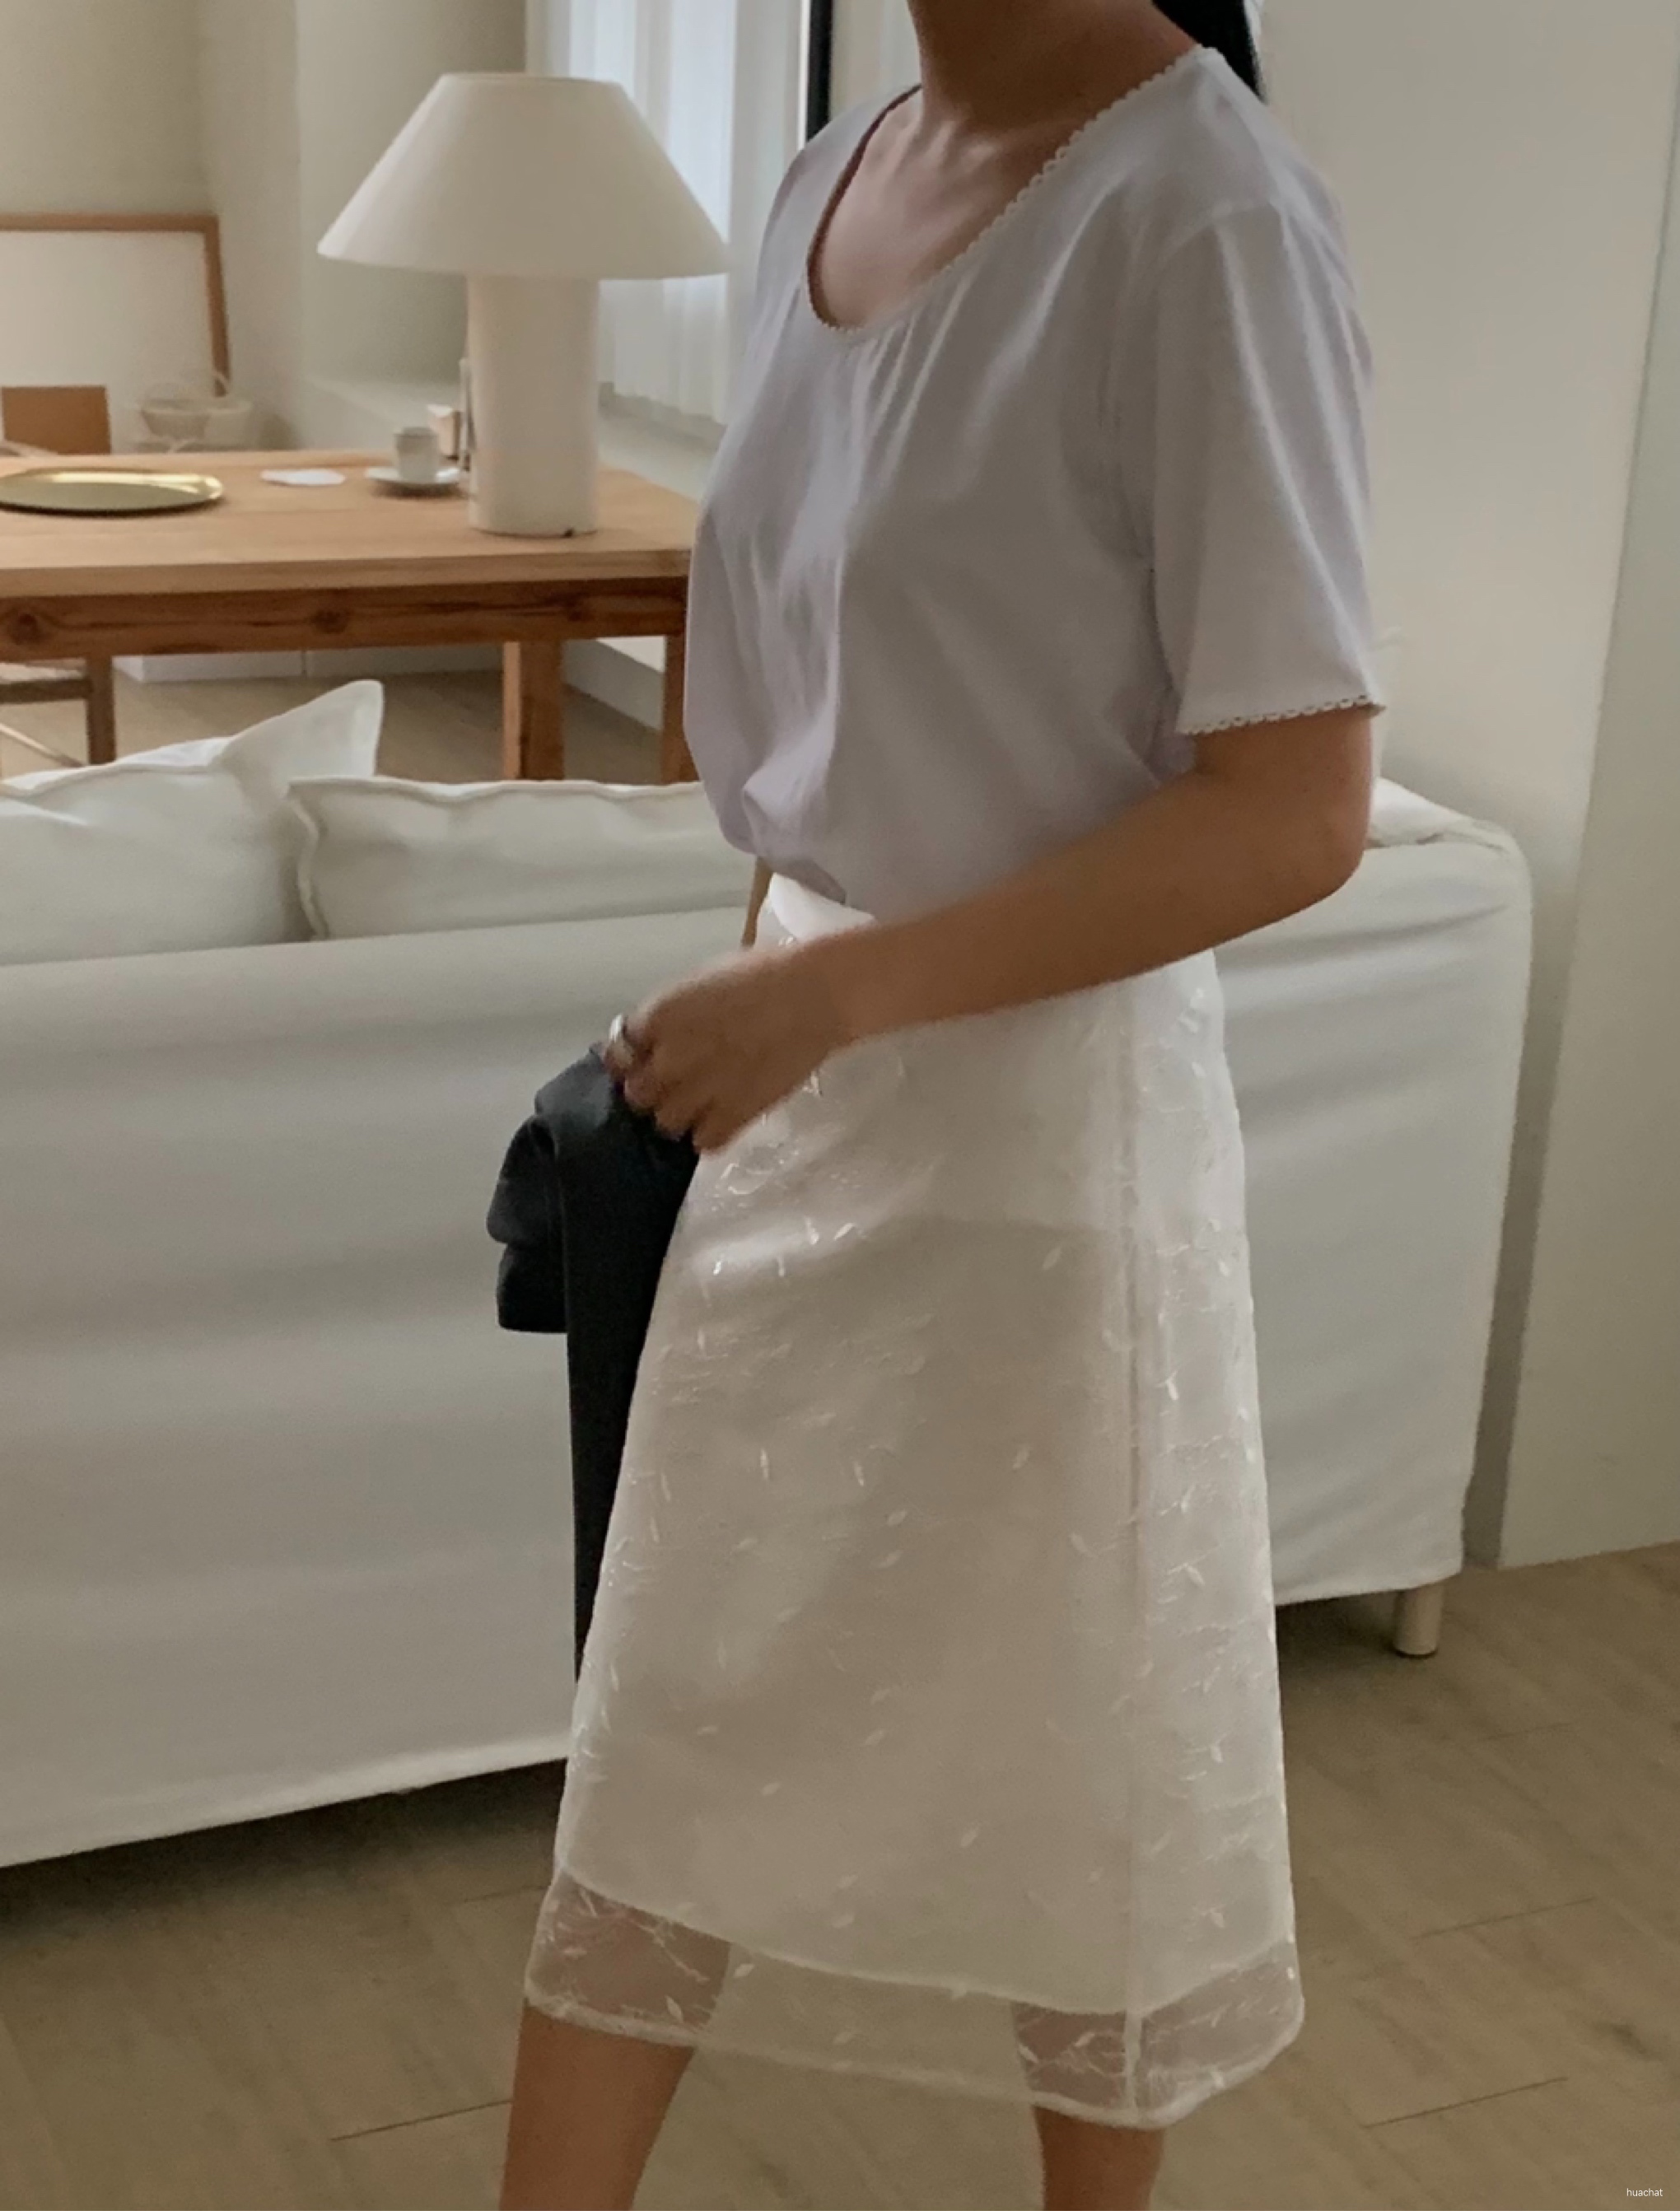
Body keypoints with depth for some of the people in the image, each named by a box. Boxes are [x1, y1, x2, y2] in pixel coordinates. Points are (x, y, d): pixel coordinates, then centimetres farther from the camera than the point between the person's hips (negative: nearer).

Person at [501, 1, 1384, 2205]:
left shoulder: (1206, 211, -20)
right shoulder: (828, 176, 4)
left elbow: (1297, 813, -21)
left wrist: (834, 992, -23)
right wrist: (757, 998, 14)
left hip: (1040, 1106, -7)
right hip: (812, 1072, 7)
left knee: (1070, 1736, 13)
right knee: (683, 1709, 16)